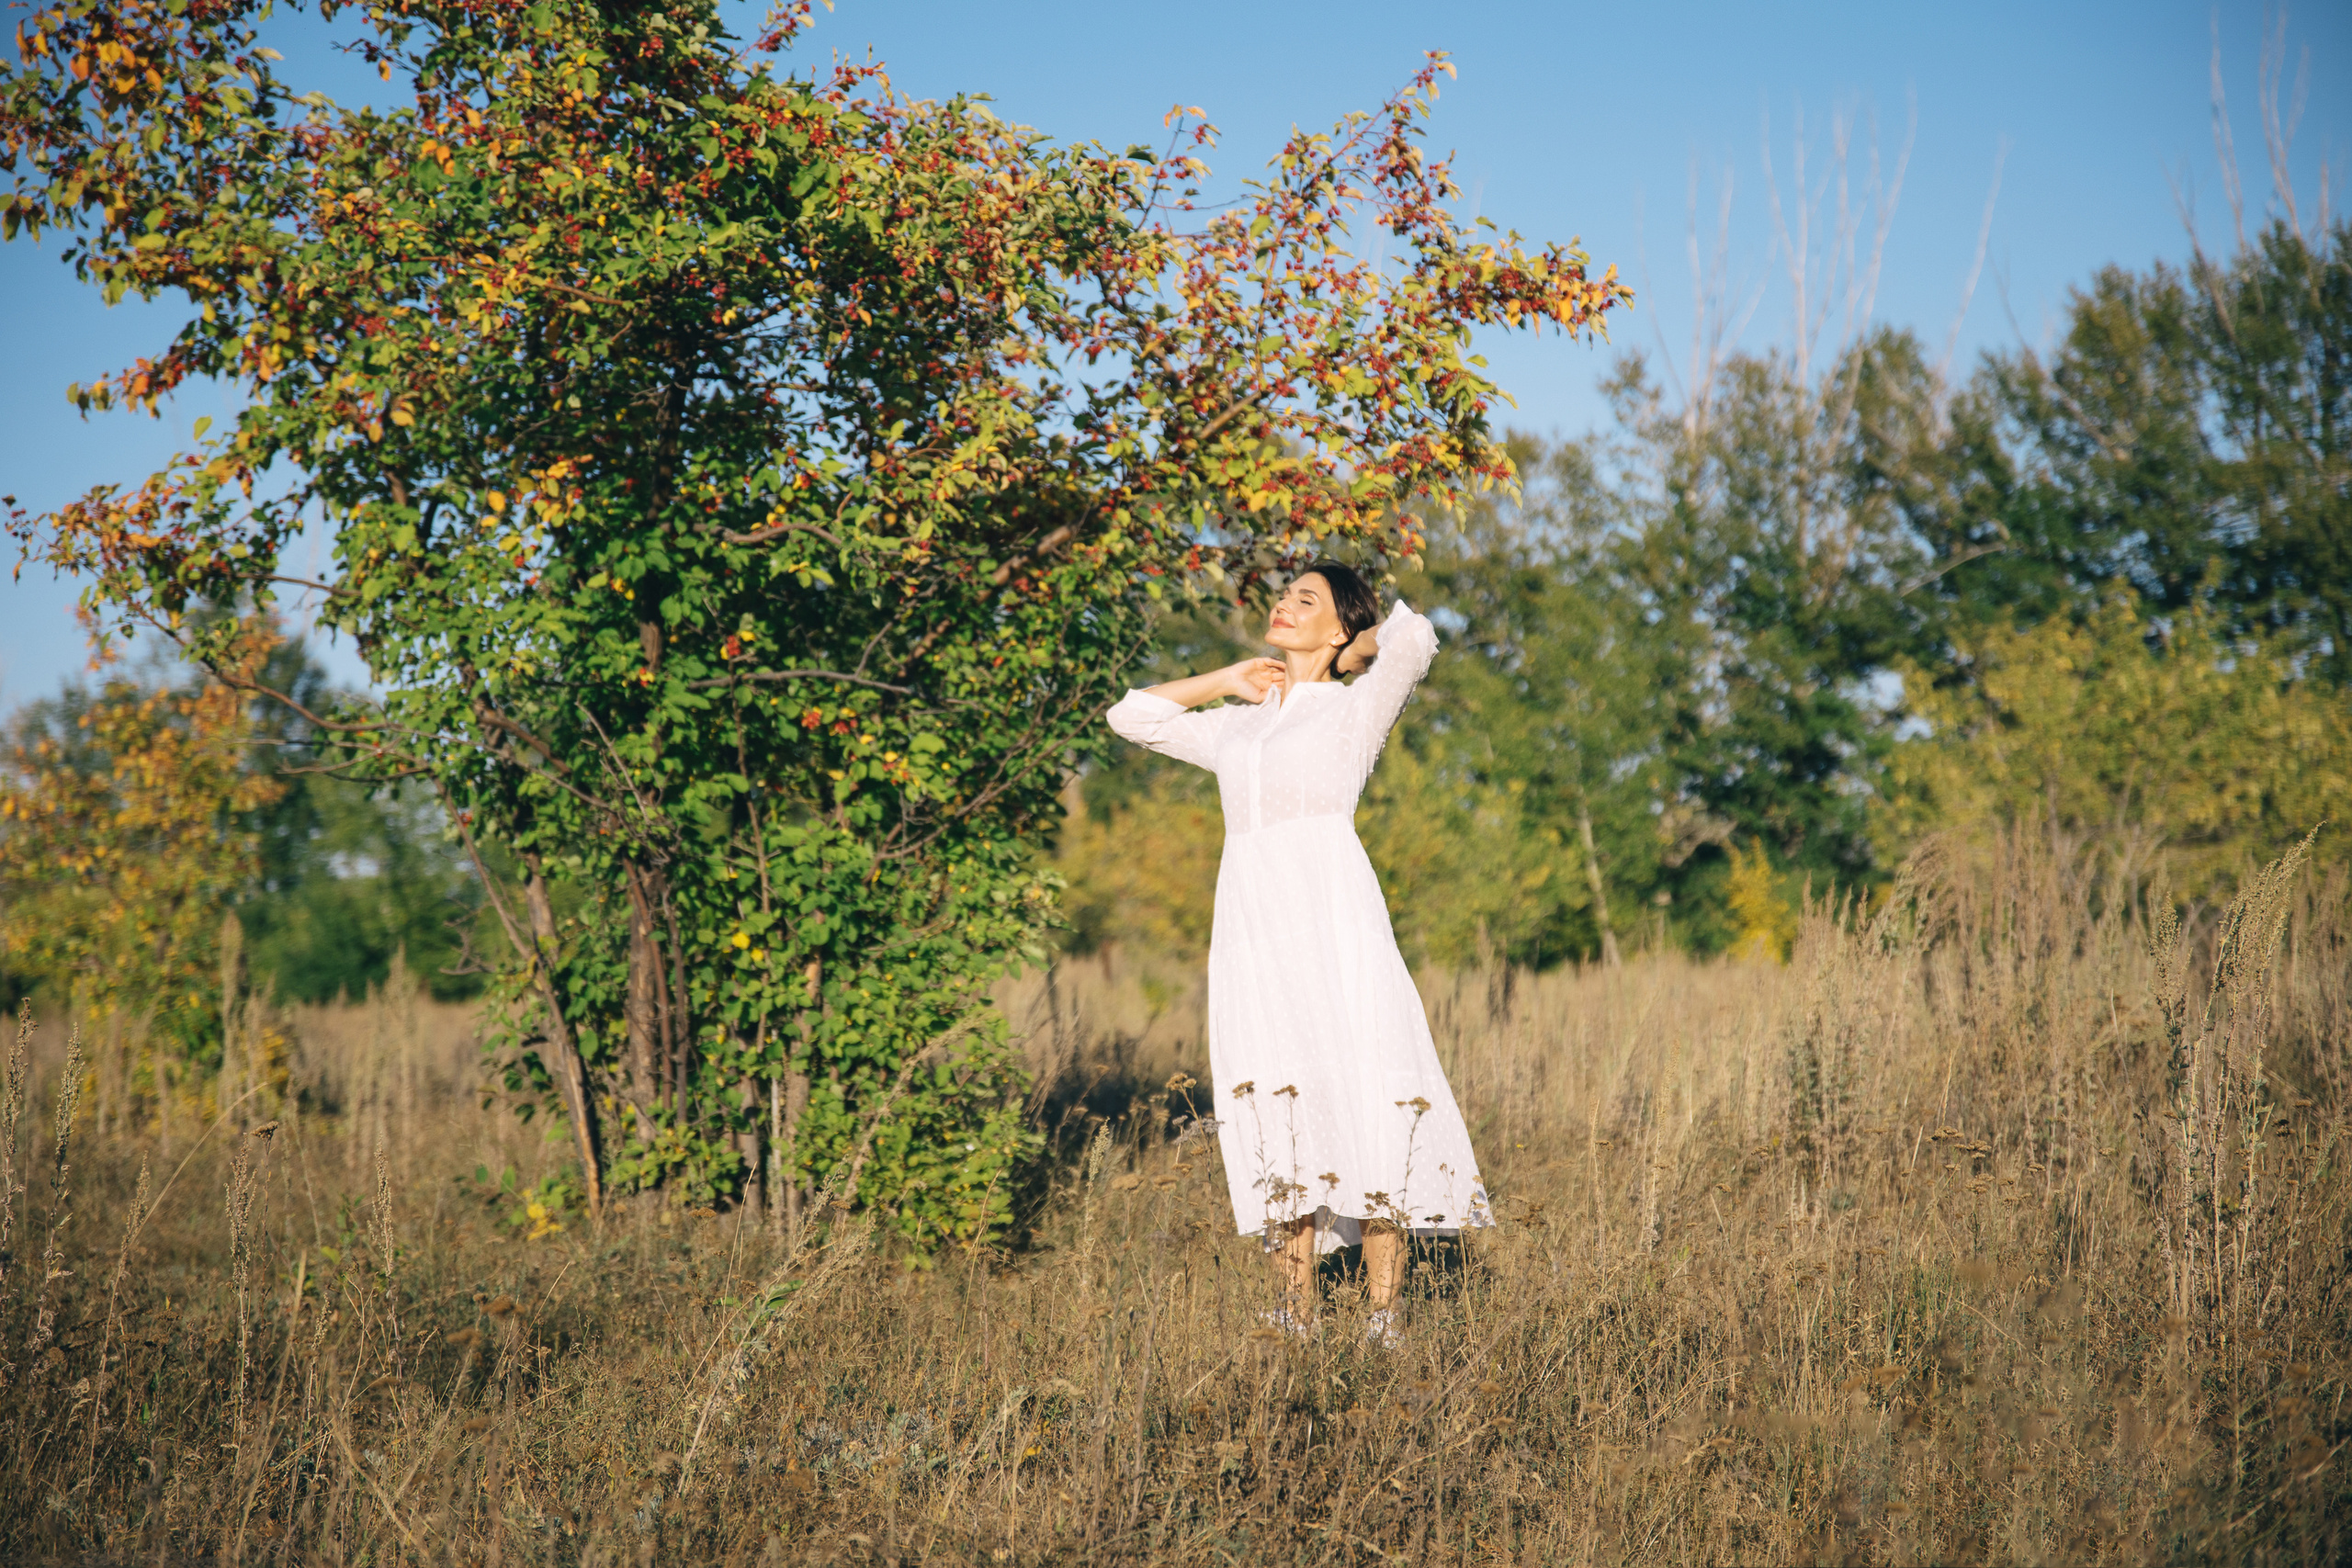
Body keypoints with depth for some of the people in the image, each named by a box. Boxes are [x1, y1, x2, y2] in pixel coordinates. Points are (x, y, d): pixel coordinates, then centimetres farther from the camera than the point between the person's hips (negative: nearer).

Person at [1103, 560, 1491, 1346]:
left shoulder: (1354, 709, 12)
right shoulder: (1236, 728, 26)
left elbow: (1412, 637, -6)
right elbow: (1132, 714, 32)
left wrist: (1351, 655, 13)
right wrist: (1227, 682, 27)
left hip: (1331, 911, -4)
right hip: (1250, 918, 4)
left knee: (1367, 1105, -12)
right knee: (1279, 1118, -3)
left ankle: (1385, 1316, -11)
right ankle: (1295, 1316, -2)